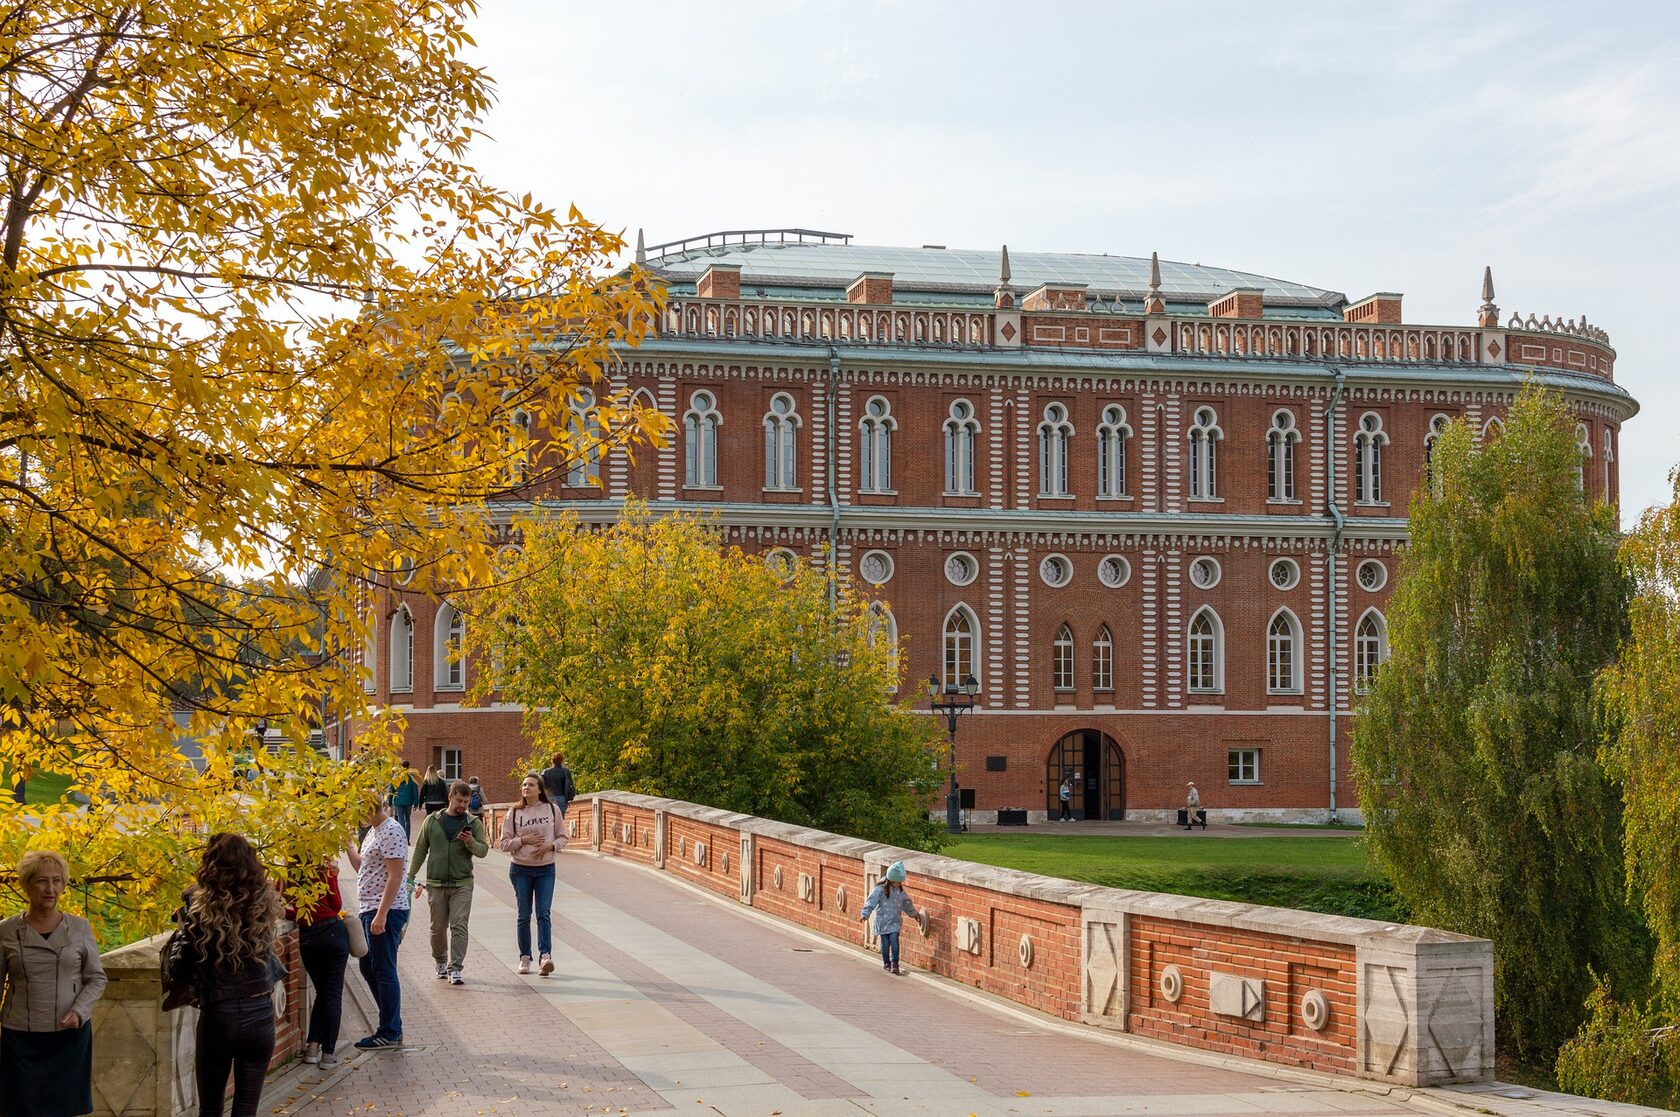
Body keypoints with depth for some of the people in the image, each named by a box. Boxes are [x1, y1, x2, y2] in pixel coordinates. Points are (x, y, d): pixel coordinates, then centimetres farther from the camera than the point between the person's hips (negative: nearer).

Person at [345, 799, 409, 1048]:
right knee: (369, 969, 15)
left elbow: (395, 876, -20)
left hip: (385, 911, -10)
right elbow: (362, 867, 23)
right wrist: (347, 845, 12)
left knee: (383, 971, -4)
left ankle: (390, 1033, 3)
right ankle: (393, 1026, 24)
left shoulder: (391, 832, -16)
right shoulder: (373, 831, 16)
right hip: (369, 910, 10)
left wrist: (381, 914, -24)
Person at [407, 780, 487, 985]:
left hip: (462, 884, -1)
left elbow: (483, 850, 0)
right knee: (438, 927, 9)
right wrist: (410, 876, 8)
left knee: (459, 926, -9)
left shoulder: (474, 823, 4)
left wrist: (470, 842, -21)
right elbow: (420, 850, 11)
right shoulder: (432, 821, 6)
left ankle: (455, 968, -9)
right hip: (436, 882, 1)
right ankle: (440, 961, 29)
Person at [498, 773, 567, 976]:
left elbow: (562, 838, 6)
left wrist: (550, 846, -14)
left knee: (543, 912, -12)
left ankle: (545, 955, -21)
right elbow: (504, 843, 0)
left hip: (546, 869, -1)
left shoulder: (552, 809, 1)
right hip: (521, 869, 1)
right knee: (524, 915, 5)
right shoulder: (514, 813, 1)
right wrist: (524, 840, -15)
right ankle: (525, 957, 14)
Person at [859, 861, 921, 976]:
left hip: (895, 921, 3)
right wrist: (865, 914, -32)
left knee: (894, 940, -11)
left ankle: (895, 964, -7)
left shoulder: (901, 891, 5)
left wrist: (914, 913, 36)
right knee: (885, 943, 2)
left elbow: (906, 904, 23)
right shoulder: (880, 889, -13)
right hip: (882, 920, -3)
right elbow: (871, 901, -20)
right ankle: (886, 964, 19)